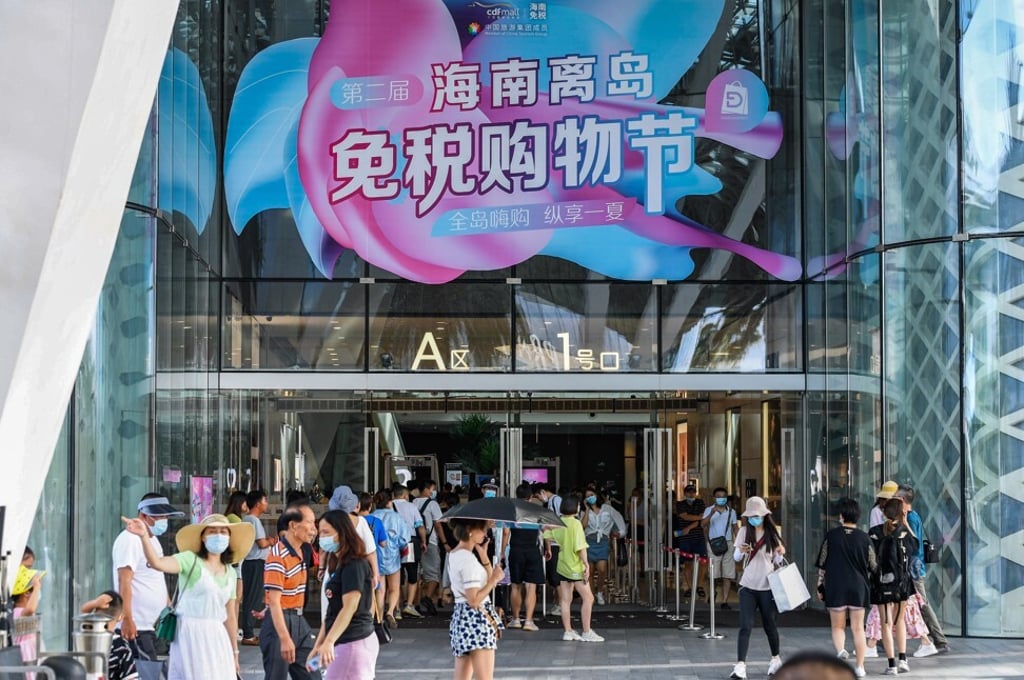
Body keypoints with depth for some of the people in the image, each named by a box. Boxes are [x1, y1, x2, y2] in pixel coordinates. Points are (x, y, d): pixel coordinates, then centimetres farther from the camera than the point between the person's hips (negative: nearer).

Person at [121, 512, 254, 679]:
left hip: (217, 638, 6)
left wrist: (234, 652, 18)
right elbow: (158, 563, -24)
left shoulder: (230, 573, 13)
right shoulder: (191, 560, -5)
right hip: (190, 634, -6)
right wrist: (144, 536, -40)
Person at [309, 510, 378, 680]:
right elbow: (332, 611, 18)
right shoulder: (339, 565, 16)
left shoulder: (354, 565, -13)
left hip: (353, 644, -9)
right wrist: (318, 645, 15)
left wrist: (329, 641, -32)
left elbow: (350, 607, -24)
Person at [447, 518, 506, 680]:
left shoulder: (454, 555, 13)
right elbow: (474, 600, -20)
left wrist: (483, 555, 6)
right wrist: (494, 579, -13)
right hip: (476, 619, -10)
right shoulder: (468, 559, -16)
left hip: (460, 617, 10)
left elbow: (487, 578, 16)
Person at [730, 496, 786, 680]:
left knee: (770, 624, 12)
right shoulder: (744, 532, 2)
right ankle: (740, 665, -13)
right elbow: (735, 557, 4)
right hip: (748, 586, 0)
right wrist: (740, 551, -18)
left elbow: (776, 562, 7)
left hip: (767, 586, 0)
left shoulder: (772, 534, 1)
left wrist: (780, 554, -14)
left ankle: (776, 659, 33)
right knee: (745, 626, -9)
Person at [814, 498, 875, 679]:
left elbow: (822, 565, 0)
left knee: (837, 626, 11)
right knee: (858, 628, 10)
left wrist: (820, 587, 9)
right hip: (859, 588, 1)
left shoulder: (831, 536, -4)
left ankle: (840, 649, -17)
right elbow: (873, 567, 5)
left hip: (835, 587, -1)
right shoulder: (864, 538, -2)